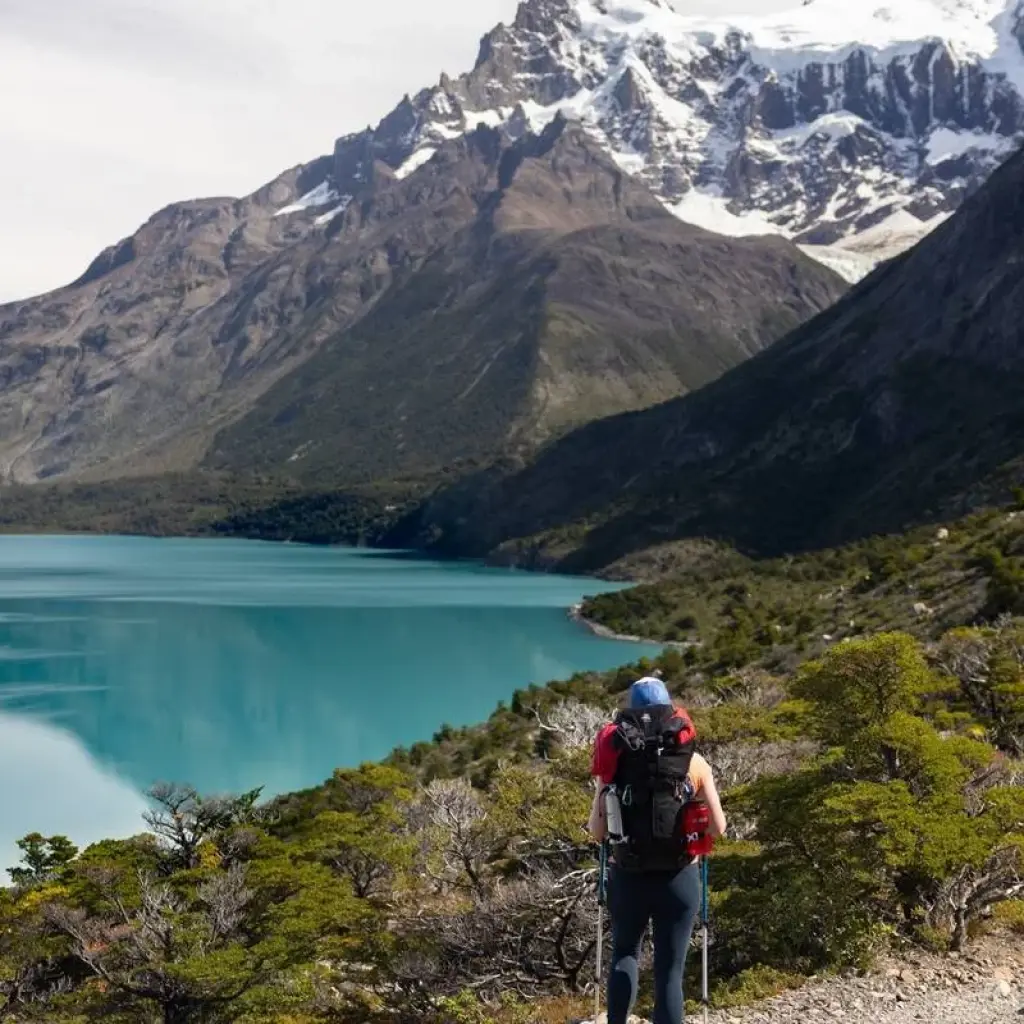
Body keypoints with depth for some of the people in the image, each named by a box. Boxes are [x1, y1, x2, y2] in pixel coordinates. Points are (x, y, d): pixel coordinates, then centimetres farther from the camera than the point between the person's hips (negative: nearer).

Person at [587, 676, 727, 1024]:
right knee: (669, 970, 7)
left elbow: (597, 833, -1)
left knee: (625, 954, 25)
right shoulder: (694, 762, -2)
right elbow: (718, 828, 0)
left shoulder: (614, 762, -3)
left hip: (628, 878, 1)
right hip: (679, 879, -1)